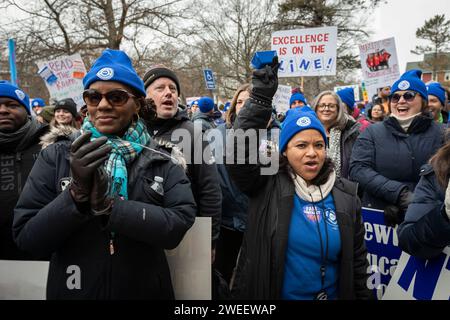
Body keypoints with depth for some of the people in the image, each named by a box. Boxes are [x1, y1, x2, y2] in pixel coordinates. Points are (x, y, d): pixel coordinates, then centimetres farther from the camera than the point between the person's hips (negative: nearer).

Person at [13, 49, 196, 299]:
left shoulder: (164, 162, -7)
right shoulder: (56, 157, -5)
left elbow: (179, 224, -19)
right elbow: (26, 238, -10)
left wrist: (109, 205, -28)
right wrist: (76, 193, -25)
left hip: (147, 290, 0)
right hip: (71, 291, 1)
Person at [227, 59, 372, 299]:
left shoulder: (345, 195, -3)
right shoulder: (267, 185, -12)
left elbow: (357, 257, 4)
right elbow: (240, 151, -28)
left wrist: (362, 295, 6)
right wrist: (261, 96, -29)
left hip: (331, 295, 2)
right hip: (266, 295, -2)